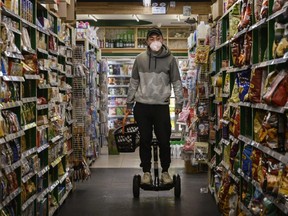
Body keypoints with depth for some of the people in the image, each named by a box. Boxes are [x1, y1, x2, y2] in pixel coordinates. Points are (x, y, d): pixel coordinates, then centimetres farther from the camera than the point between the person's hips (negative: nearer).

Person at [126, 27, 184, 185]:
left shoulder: (170, 59, 1)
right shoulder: (140, 59, 5)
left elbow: (176, 82, 4)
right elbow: (134, 82, 10)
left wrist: (179, 102, -1)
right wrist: (129, 102, 9)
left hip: (162, 106, -1)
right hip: (142, 106, 1)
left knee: (164, 141, 3)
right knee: (145, 140, 7)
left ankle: (165, 171, 19)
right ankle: (146, 172, 19)